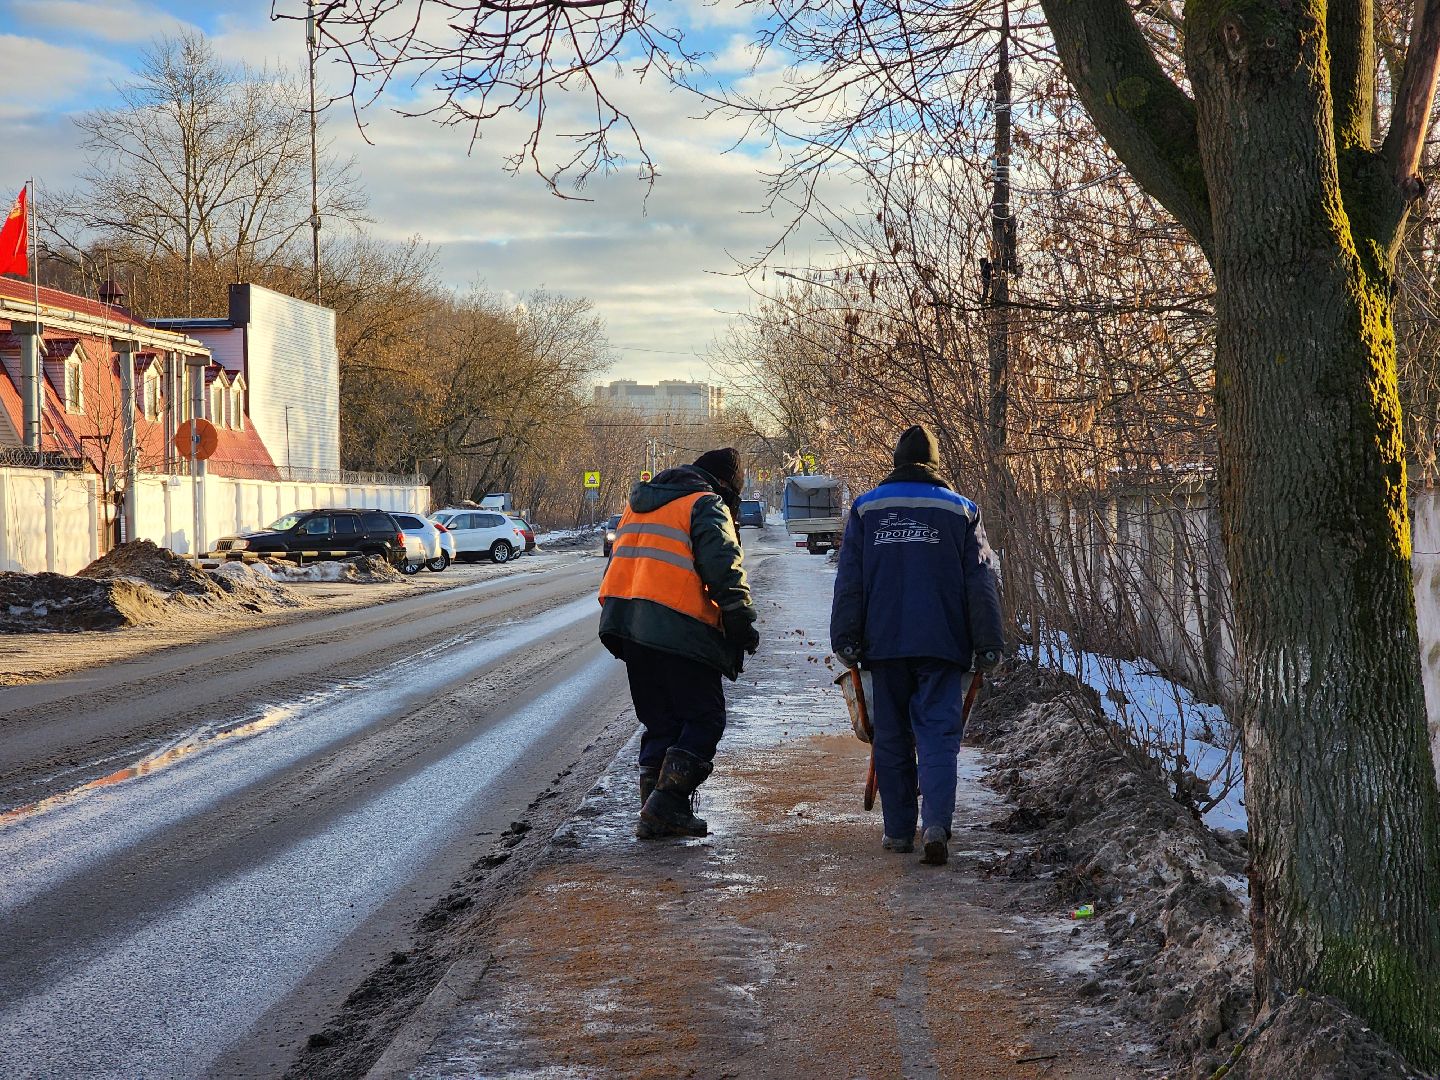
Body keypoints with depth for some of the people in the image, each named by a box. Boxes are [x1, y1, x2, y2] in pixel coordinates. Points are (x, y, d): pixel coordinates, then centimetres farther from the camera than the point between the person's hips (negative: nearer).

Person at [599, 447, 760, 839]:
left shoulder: (639, 503, 23)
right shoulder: (708, 507, -3)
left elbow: (619, 562, 26)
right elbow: (724, 571, -12)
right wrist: (743, 624, -5)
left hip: (628, 628, 8)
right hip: (680, 631, -8)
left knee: (660, 722, 15)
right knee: (704, 718, 2)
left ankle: (653, 813, 10)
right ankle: (667, 804, -9)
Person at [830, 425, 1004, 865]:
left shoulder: (866, 509, 8)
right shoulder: (961, 511, 6)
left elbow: (849, 581, 4)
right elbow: (981, 584, 3)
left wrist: (846, 639, 6)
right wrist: (988, 644, 4)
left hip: (884, 645, 1)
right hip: (943, 647, -1)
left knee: (892, 738, 10)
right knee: (938, 737, -2)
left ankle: (899, 830, 12)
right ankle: (936, 824, -20)